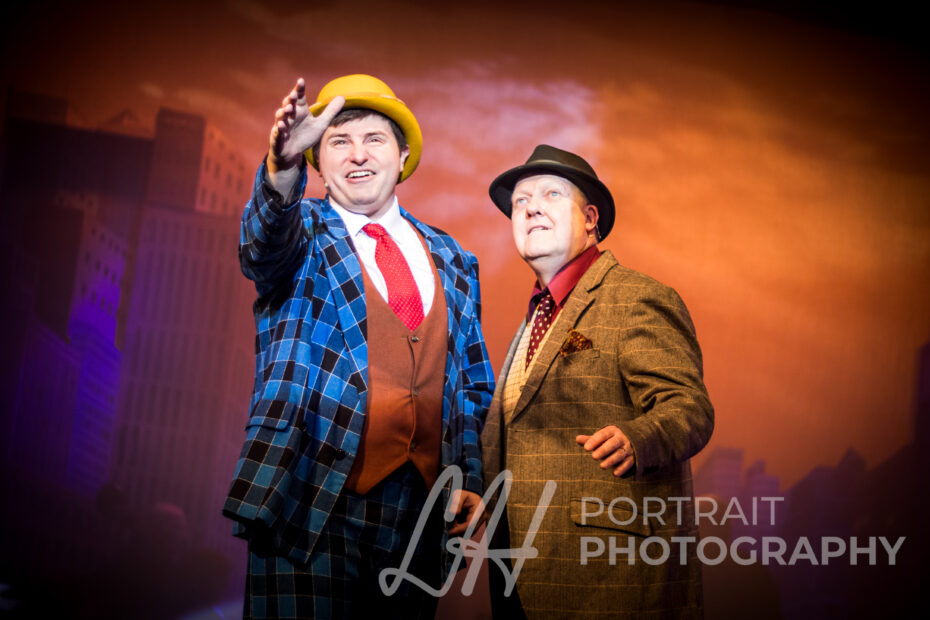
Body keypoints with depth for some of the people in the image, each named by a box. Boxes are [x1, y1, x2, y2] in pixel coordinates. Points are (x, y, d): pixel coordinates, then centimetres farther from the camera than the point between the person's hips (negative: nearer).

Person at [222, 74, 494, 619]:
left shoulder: (453, 261, 16)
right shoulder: (301, 231, 5)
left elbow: (474, 384, 18)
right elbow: (266, 246, -20)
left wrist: (470, 479, 4)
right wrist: (283, 168, -40)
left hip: (421, 512, 4)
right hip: (313, 506, -3)